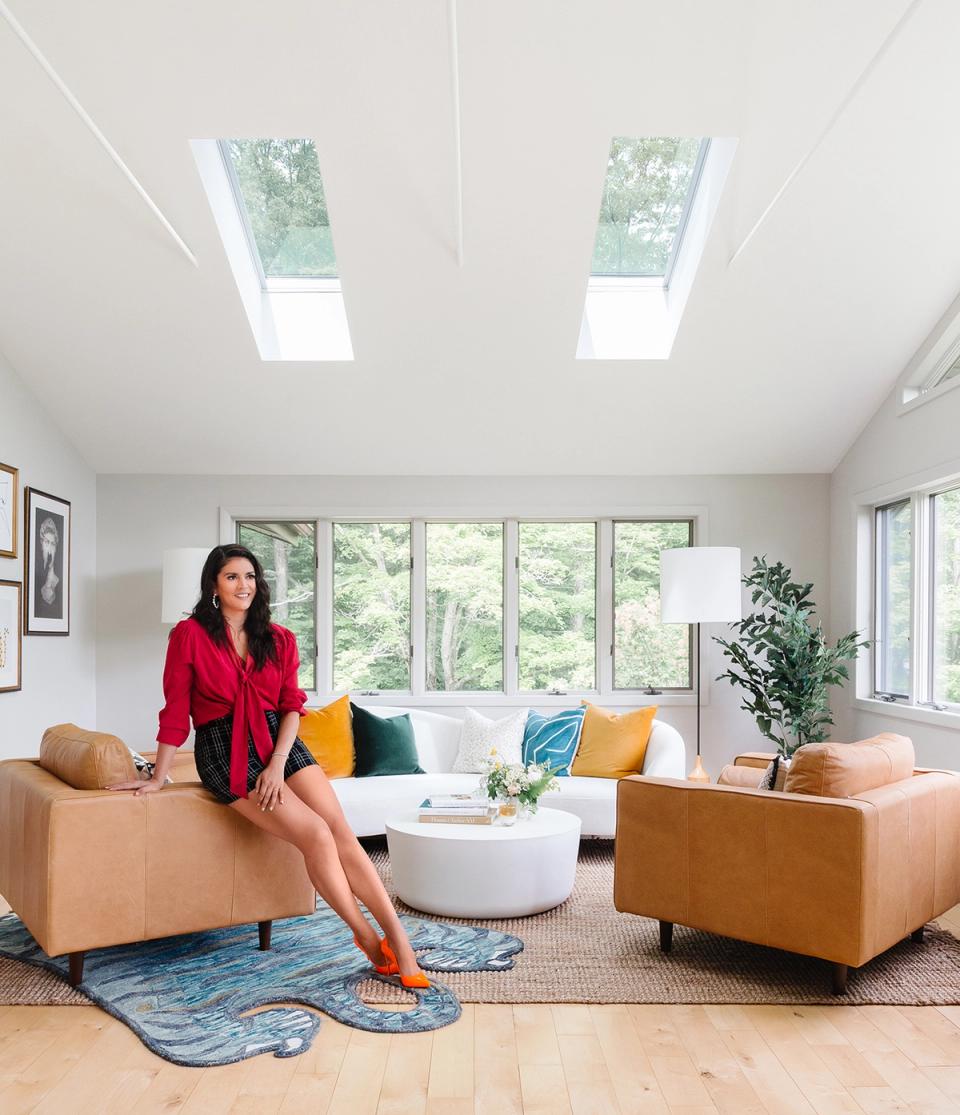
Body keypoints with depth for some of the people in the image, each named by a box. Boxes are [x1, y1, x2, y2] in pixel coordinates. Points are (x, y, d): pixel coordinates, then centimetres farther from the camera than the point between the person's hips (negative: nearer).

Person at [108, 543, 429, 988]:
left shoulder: (279, 639, 9)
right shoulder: (190, 635, -2)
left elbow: (291, 706, 5)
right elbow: (175, 712, -1)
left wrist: (277, 764, -9)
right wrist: (158, 777, 0)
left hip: (279, 742, 4)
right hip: (225, 752, -4)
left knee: (342, 833, -14)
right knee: (316, 835, -19)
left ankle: (398, 941, -12)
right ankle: (368, 940, -5)